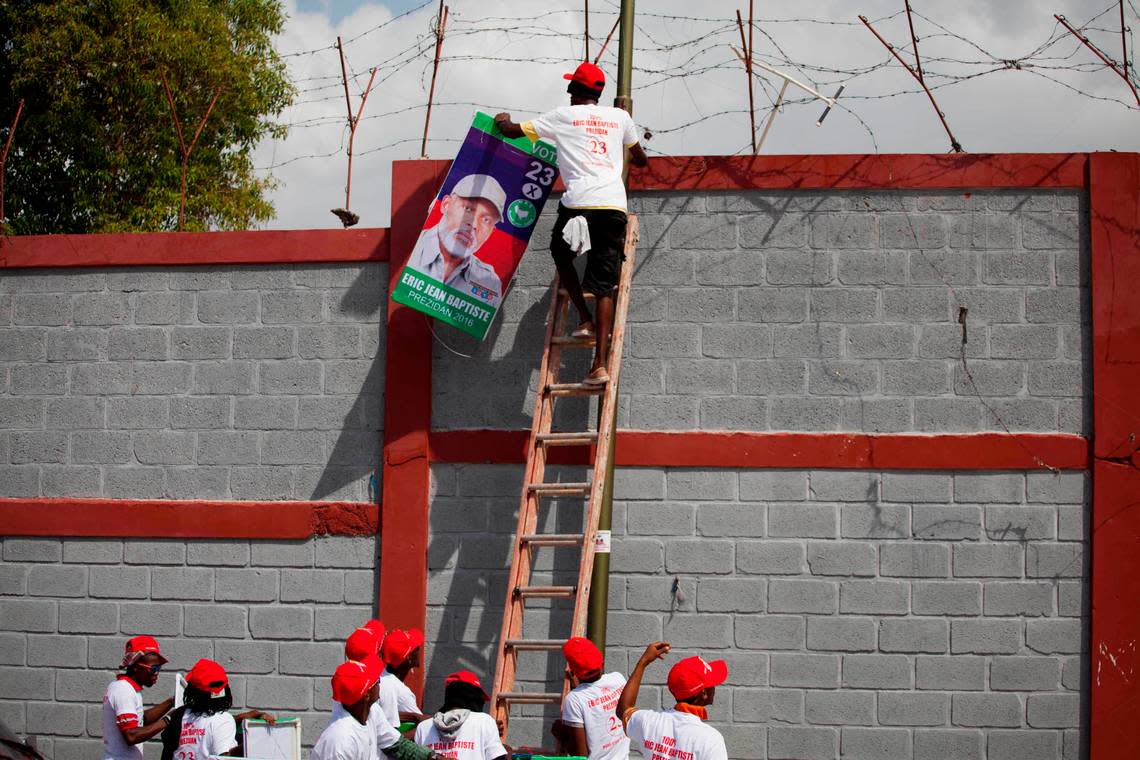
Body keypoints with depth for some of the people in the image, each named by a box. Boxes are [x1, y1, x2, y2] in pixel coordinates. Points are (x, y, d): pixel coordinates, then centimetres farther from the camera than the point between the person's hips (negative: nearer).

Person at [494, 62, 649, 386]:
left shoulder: (563, 115, 12)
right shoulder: (619, 117, 20)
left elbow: (511, 130, 19)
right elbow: (640, 159, 34)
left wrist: (503, 120, 43)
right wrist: (638, 159, 58)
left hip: (579, 201, -2)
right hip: (615, 204, 2)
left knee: (561, 254, 29)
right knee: (604, 285, 1)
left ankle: (585, 319, 17)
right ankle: (601, 364, -10)